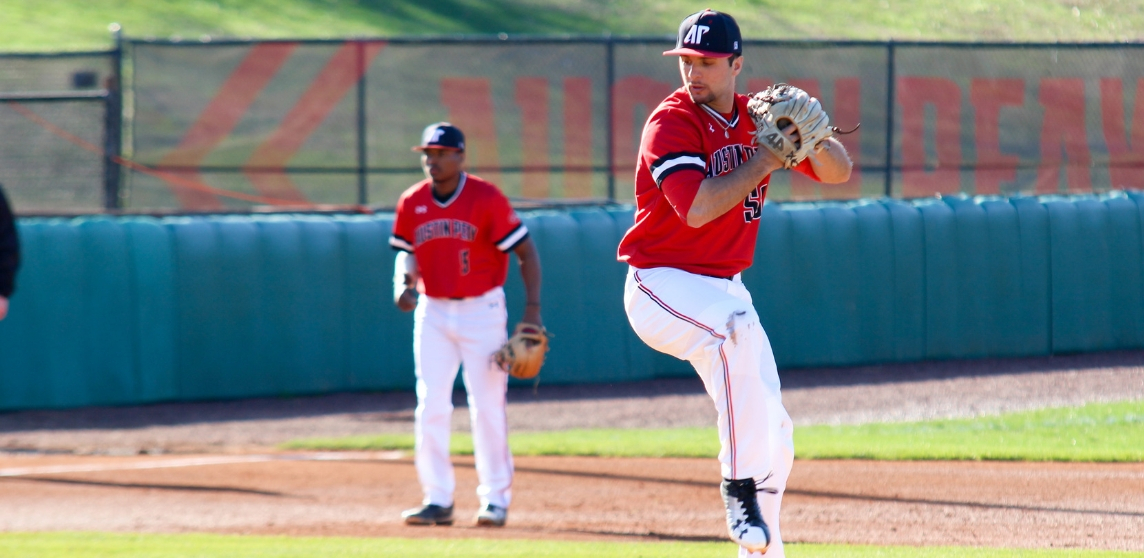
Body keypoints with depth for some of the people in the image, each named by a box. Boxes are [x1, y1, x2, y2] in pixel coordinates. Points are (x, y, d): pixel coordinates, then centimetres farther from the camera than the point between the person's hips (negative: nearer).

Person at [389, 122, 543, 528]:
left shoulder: (486, 199, -12)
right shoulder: (412, 203, 1)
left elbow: (526, 252, -9)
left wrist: (532, 308, -17)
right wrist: (403, 282, -11)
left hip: (482, 309, -4)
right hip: (433, 312, 4)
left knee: (488, 407, -2)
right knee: (430, 407, 0)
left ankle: (495, 498, 6)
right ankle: (438, 499, 6)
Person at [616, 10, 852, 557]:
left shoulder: (758, 119, 4)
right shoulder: (671, 123, -14)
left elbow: (839, 172, 4)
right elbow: (698, 208, -29)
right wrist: (768, 157, -24)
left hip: (723, 288, 7)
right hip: (662, 284, -7)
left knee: (775, 434, 8)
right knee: (740, 329, -38)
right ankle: (740, 489, -34)